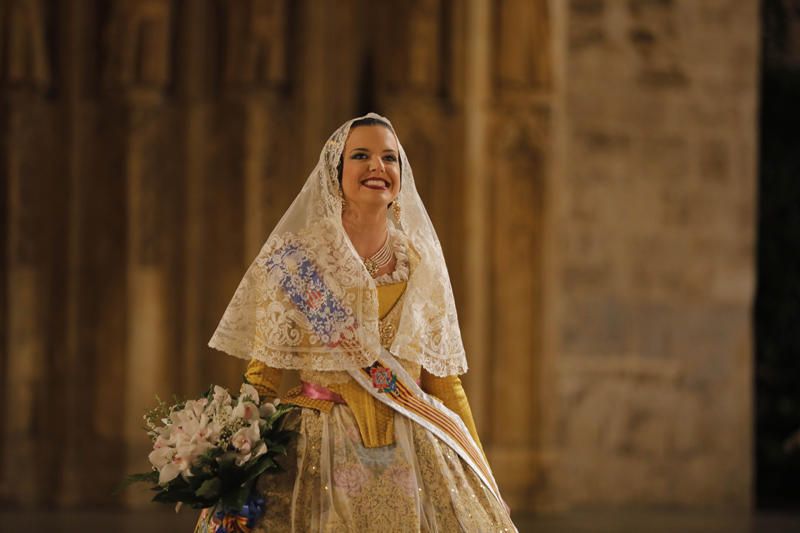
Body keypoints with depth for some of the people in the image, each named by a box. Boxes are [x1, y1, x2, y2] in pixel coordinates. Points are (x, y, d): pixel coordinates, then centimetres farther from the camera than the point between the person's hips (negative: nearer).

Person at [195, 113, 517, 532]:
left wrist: (480, 475, 8)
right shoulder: (292, 260, -1)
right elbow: (262, 377, -2)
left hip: (415, 456, 3)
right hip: (320, 456, -3)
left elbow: (445, 380, 12)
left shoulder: (422, 265, 8)